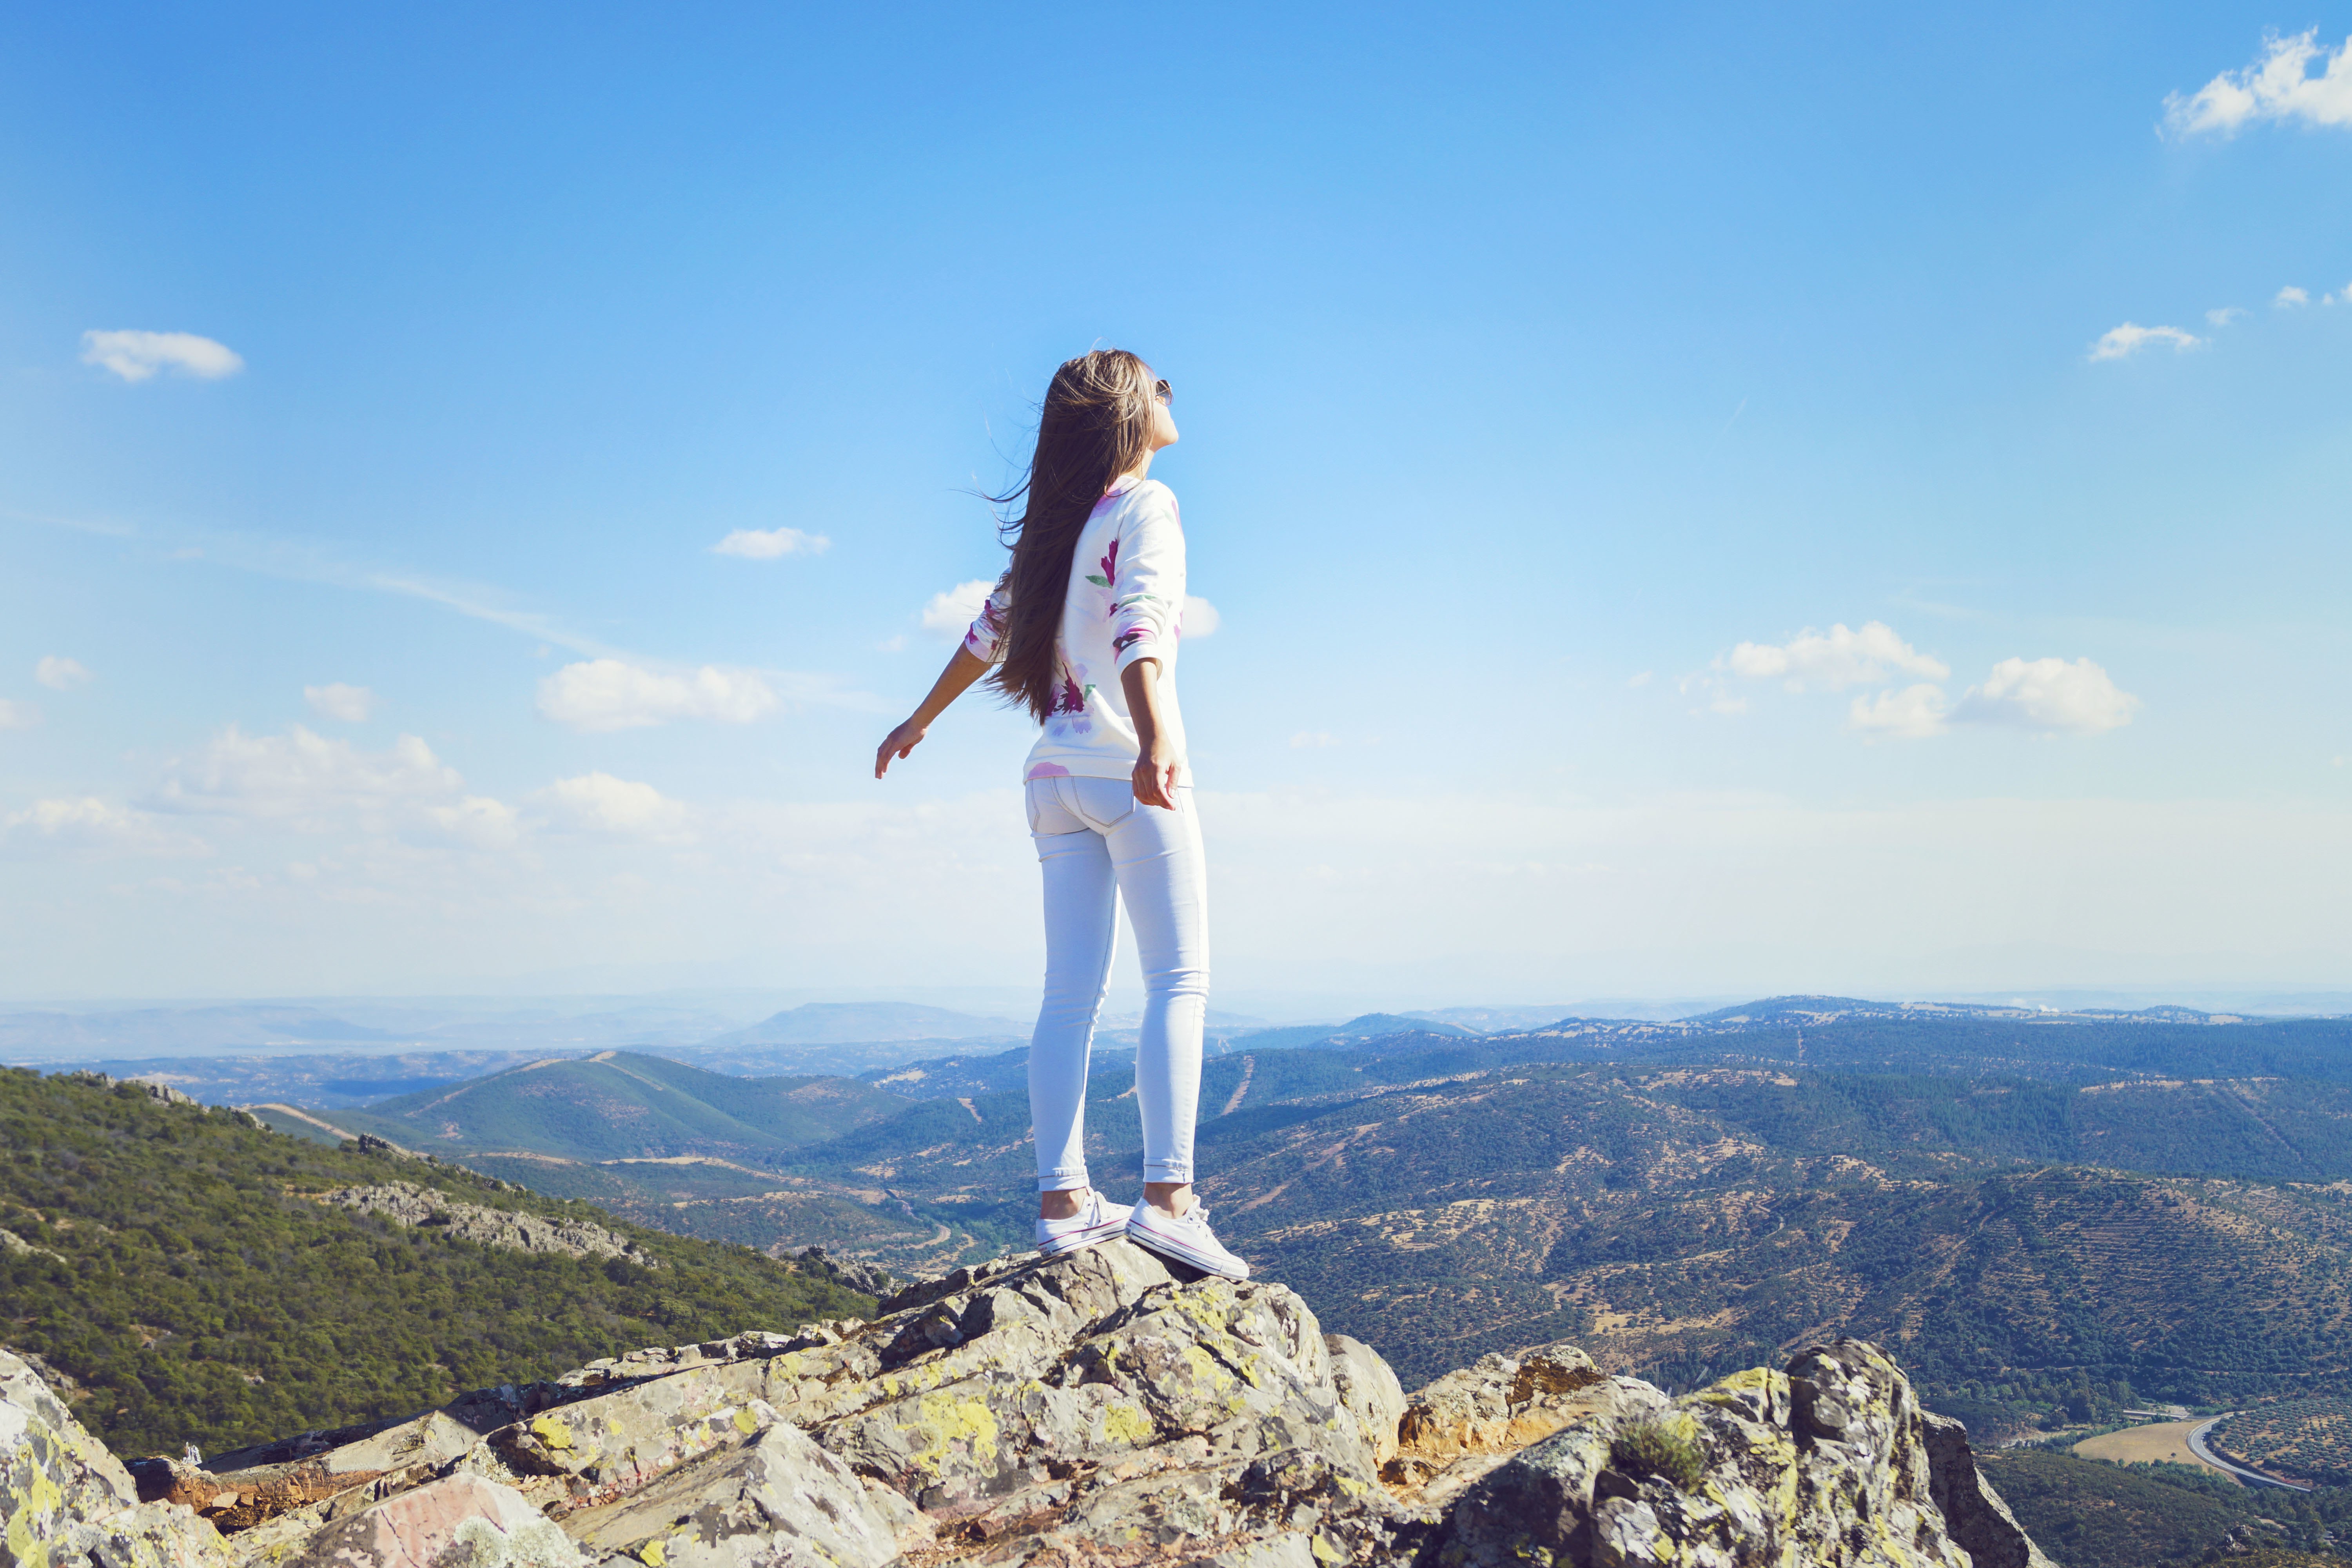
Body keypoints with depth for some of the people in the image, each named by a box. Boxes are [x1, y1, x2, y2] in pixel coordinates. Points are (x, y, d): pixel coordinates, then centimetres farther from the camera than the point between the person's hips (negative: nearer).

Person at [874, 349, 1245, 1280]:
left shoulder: (1062, 522, 18)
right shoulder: (1145, 506, -4)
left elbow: (992, 629, 24)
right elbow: (1138, 628, -21)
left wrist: (922, 720, 37)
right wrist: (1156, 741, -35)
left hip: (1058, 776, 7)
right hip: (1127, 771, -7)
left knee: (1071, 995, 4)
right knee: (1180, 981, -7)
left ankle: (1062, 1200, 3)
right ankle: (1167, 1196, -14)